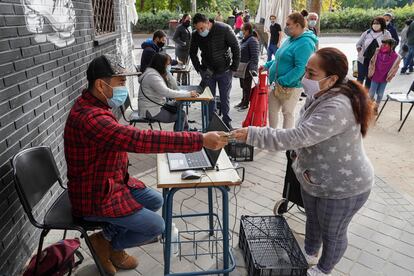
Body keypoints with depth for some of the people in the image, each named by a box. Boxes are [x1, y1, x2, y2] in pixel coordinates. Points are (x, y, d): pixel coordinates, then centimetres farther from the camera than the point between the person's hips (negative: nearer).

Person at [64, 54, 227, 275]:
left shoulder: (94, 105, 2)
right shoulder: (90, 117, -33)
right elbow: (139, 139, -42)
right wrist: (200, 140, -42)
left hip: (110, 183, 9)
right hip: (96, 198, -9)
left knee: (155, 201, 14)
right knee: (156, 227, -4)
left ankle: (110, 237, 20)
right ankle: (106, 243, 15)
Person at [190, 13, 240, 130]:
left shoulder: (224, 29, -16)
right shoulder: (196, 35, -8)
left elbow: (236, 48, -9)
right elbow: (192, 53, 7)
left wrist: (234, 67, -11)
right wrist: (199, 69, -3)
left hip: (225, 71, -2)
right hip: (207, 72, 2)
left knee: (225, 98, 8)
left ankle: (227, 122, 24)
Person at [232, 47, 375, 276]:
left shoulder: (337, 108, -35)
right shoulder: (320, 95, -4)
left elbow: (296, 137, -41)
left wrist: (252, 134, -40)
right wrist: (299, 155, 2)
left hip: (343, 187, -9)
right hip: (314, 178, 9)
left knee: (332, 232, 17)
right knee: (312, 220, 29)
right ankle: (309, 254, 56)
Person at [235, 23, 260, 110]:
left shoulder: (252, 40, -16)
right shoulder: (245, 39, 12)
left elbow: (254, 56, -21)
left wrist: (252, 68, -26)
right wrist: (238, 65, 23)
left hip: (248, 68, -9)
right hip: (242, 67, 9)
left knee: (247, 86, 3)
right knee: (243, 85, 18)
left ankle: (246, 103, 15)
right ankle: (243, 101, 30)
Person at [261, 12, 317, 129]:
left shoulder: (305, 43, -19)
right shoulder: (290, 39, 10)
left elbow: (301, 68, -26)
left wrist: (282, 81, -25)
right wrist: (267, 65, 12)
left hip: (290, 86, -9)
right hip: (276, 84, 9)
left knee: (288, 113, 6)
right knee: (272, 110, 16)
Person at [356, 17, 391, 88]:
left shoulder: (386, 34, -2)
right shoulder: (367, 33, 0)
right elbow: (359, 44, 8)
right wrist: (360, 53, -2)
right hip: (363, 60, 0)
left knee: (370, 78, 11)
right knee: (360, 77, 1)